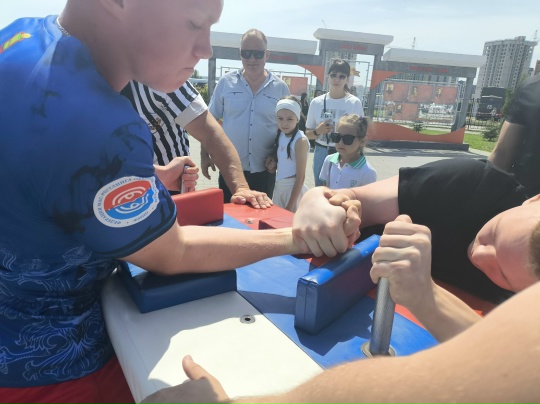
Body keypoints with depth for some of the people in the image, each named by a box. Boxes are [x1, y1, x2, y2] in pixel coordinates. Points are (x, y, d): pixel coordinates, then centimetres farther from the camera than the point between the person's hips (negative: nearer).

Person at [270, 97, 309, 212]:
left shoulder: (300, 140, -17)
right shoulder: (280, 135, 2)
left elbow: (301, 176, -16)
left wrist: (290, 206, -15)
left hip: (294, 187, -7)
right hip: (279, 186, 7)